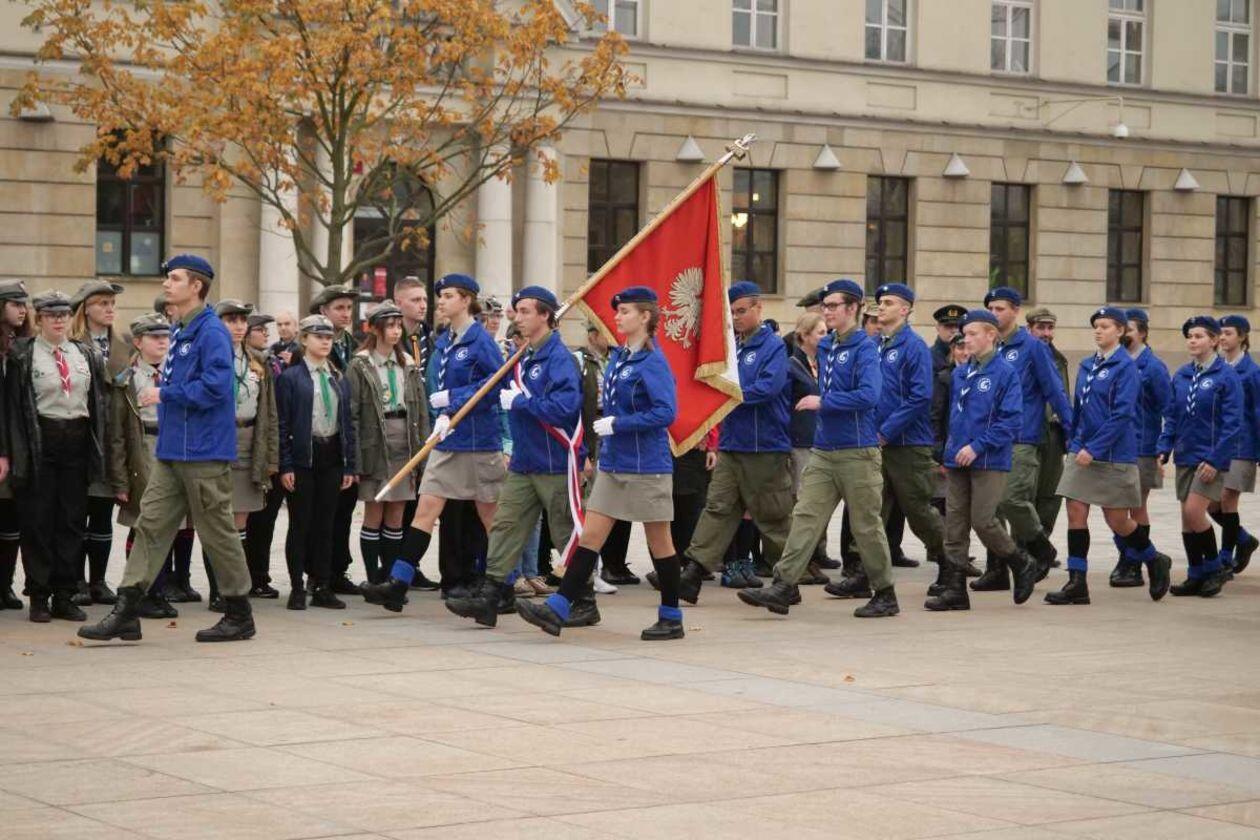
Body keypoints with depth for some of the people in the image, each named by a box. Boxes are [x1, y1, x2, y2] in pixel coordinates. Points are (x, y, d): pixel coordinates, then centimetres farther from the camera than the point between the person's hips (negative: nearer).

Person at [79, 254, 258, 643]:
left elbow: (215, 385, -23)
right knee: (151, 524, 3)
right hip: (171, 450, 9)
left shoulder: (211, 332, -13)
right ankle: (126, 613, 1)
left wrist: (165, 395, -15)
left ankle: (239, 616, 12)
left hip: (203, 452, -9)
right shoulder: (179, 332, 16)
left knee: (217, 531, 0)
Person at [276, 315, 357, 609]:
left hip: (332, 455, 5)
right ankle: (297, 589, 6)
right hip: (303, 456, -5)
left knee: (326, 524, 7)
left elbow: (347, 423, 14)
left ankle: (322, 588, 12)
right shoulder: (290, 376, -3)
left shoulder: (340, 379, 13)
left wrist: (349, 465, 8)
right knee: (300, 524, 0)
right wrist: (285, 466, -12)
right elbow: (283, 424, -6)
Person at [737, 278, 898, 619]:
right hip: (823, 450, 7)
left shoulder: (864, 348, -11)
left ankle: (885, 595, 13)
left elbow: (869, 395, -23)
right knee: (806, 516, -1)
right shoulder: (825, 348, 13)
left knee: (866, 526, 1)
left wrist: (823, 402, -17)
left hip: (857, 453, -7)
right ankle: (783, 587, -5)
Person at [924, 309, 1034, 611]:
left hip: (989, 462, -6)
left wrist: (977, 447, -19)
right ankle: (954, 588, 6)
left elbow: (1011, 420, -15)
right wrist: (949, 448, 14)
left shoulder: (1006, 372, -9)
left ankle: (1022, 566, 16)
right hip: (957, 461, 7)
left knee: (983, 521, -7)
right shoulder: (960, 373, 12)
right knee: (955, 524, 3)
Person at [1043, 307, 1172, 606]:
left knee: (1117, 520, 2)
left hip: (1114, 455, -6)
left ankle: (1155, 562, 28)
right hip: (1083, 452, 6)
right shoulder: (1087, 366, 11)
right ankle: (1077, 584, 1)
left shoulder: (1125, 367, -10)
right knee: (1076, 512, -2)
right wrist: (1074, 444, 10)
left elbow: (1122, 415, -16)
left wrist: (1094, 448, -20)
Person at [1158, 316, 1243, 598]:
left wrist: (1215, 460, -17)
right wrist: (1164, 448, 1)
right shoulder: (1181, 376, 8)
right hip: (1186, 456, 6)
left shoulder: (1226, 375, -9)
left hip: (1211, 458, -6)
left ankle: (1214, 568, 3)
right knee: (1187, 517, 6)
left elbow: (1233, 423, -11)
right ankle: (1197, 576, 15)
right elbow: (1171, 416, 13)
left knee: (1194, 512, -15)